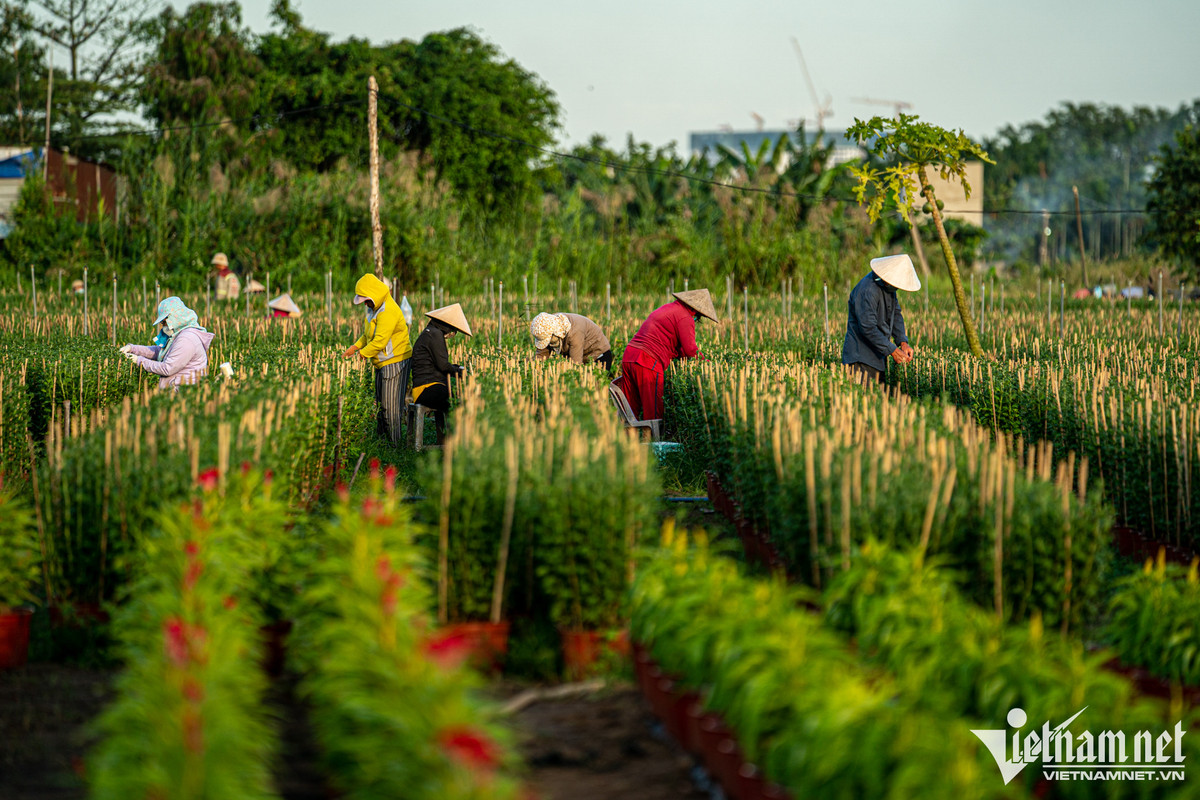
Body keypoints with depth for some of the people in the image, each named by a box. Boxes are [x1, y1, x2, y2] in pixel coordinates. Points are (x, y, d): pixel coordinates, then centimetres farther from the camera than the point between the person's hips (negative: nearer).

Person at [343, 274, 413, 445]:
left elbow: (380, 341, -25)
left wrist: (361, 354, -13)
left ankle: (395, 445, -1)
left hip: (395, 362, -10)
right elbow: (369, 334, 23)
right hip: (382, 364, 10)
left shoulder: (388, 312, -22)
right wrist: (355, 347, 9)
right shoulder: (375, 309, 11)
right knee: (380, 405, 15)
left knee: (391, 406, -6)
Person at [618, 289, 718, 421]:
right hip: (648, 361, -9)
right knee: (654, 412, -5)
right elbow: (690, 351, -9)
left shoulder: (667, 308, 27)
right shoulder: (685, 318, -3)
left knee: (630, 410, 9)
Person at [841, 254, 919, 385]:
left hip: (877, 356, 9)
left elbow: (896, 314, 16)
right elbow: (868, 328, -25)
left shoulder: (888, 286, 7)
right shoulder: (867, 291, -23)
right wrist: (892, 351, -21)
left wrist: (903, 342, 0)